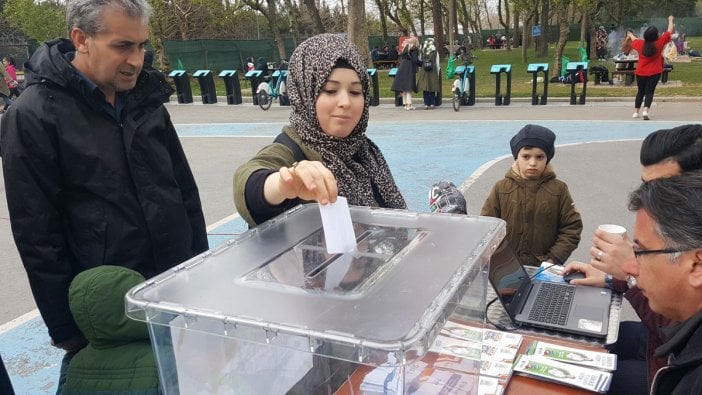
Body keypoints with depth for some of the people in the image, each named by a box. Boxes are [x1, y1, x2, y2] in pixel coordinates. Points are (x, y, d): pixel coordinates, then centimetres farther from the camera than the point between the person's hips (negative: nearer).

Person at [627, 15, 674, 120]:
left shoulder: (640, 44, -3)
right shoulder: (659, 42, -9)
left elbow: (634, 39, 20)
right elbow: (669, 31, 4)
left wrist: (630, 35, 42)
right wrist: (671, 20, 21)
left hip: (640, 72, 3)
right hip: (654, 73, -3)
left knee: (640, 92, 15)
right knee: (649, 92, -2)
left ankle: (636, 112, 14)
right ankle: (645, 111, -20)